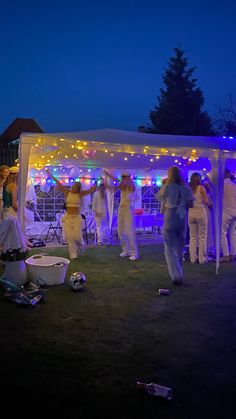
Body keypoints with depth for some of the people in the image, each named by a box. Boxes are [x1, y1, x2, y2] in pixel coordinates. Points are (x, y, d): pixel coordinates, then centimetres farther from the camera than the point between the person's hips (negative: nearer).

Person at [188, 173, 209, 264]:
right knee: (202, 237, 4)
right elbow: (206, 202, -8)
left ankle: (193, 258, 10)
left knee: (192, 237, 9)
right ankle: (202, 259, 5)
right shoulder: (201, 188, -6)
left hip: (191, 213, 4)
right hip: (201, 213, -3)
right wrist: (208, 202, 14)